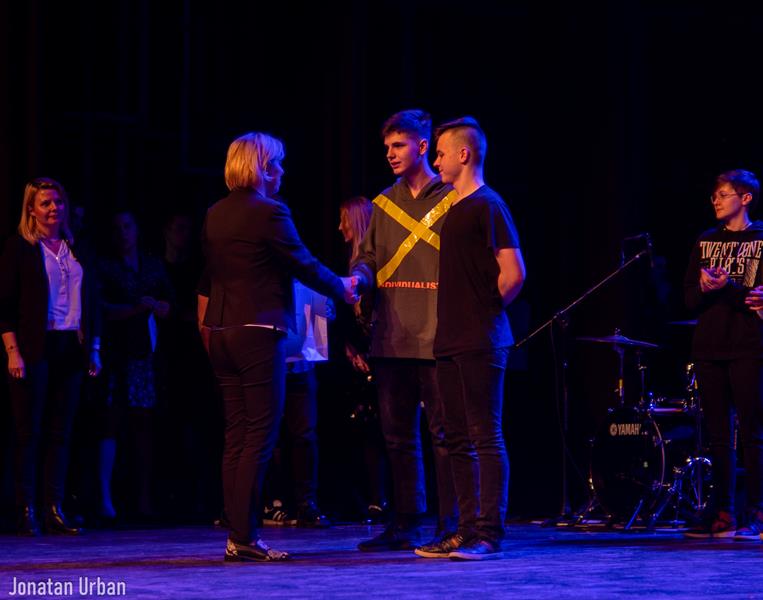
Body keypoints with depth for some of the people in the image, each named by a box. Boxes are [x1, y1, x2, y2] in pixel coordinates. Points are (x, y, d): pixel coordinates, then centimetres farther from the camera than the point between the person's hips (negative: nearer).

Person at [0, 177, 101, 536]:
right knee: (29, 432, -2)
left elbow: (91, 301, 18)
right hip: (34, 350, -5)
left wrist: (94, 349, 13)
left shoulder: (75, 250, 14)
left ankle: (54, 511, 6)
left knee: (60, 432, 4)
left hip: (69, 351, 5)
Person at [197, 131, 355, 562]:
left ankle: (237, 534, 10)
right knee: (260, 435, -4)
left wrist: (206, 325, 27)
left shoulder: (215, 215, 12)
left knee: (237, 436, 10)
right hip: (258, 333, -8)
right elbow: (304, 265, -7)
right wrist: (343, 288, 8)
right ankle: (244, 538, -7)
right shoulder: (269, 213, -12)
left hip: (221, 333, 8)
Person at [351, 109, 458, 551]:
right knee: (399, 435, 9)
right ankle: (406, 525, 16)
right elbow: (370, 258, 17)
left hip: (437, 338, -6)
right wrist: (359, 277, -5)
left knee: (445, 433, -3)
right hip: (392, 337, 6)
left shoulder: (452, 198, -1)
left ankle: (450, 526, 2)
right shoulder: (385, 203, 15)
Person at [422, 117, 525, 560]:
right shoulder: (455, 209, 18)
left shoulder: (487, 205, -9)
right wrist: (458, 318, 15)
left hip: (480, 343, -9)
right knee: (459, 440, 9)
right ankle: (467, 531, 13)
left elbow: (514, 273, -14)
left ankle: (489, 534, -7)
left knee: (486, 437, -8)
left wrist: (486, 311, -3)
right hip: (452, 341, 9)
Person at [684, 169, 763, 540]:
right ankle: (722, 514, 9)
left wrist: (724, 286, -18)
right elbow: (690, 297, 9)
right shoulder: (706, 242, 14)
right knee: (718, 435, 6)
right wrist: (705, 288, -12)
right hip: (709, 348, 5)